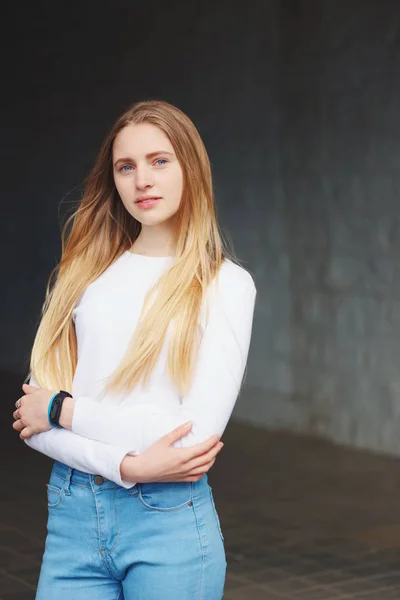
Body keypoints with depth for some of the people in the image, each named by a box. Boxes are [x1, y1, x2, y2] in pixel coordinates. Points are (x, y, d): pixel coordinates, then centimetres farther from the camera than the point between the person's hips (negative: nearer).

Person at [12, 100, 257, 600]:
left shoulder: (224, 284, -4)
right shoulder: (85, 272, 6)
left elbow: (198, 434, -13)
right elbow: (31, 416, 0)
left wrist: (62, 409, -7)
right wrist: (128, 464, -16)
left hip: (169, 525, -3)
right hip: (71, 516, 3)